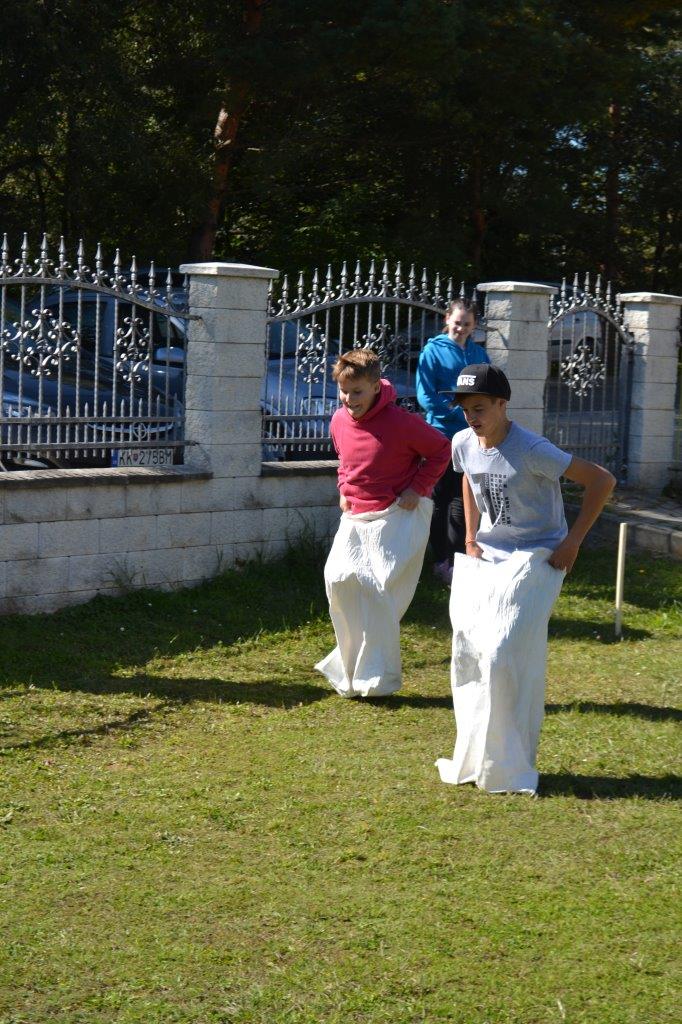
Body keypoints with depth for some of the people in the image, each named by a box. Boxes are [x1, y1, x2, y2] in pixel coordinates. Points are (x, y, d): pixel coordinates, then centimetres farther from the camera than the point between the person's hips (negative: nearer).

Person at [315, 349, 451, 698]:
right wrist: (344, 489, 9)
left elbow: (441, 450, -6)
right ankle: (351, 668, 9)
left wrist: (417, 489, -11)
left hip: (397, 516, -6)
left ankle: (377, 678, 2)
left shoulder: (400, 422, -18)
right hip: (355, 515, 6)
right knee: (338, 577, -7)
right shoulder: (339, 421, 2)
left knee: (378, 588, -10)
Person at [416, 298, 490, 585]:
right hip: (441, 435, -4)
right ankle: (441, 561, 12)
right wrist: (459, 409, -15)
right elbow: (426, 397, -9)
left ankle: (455, 562, 13)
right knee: (440, 501, 5)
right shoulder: (433, 351, -4)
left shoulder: (478, 354, 10)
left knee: (461, 502, 6)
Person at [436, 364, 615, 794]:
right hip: (486, 559, 7)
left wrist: (572, 542, -16)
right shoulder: (464, 444, -2)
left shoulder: (531, 450, -23)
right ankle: (475, 758, 18)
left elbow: (602, 480, -20)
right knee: (469, 653, 5)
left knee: (504, 658, -13)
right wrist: (471, 537, 13)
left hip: (534, 561, -7)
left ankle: (510, 768, -1)